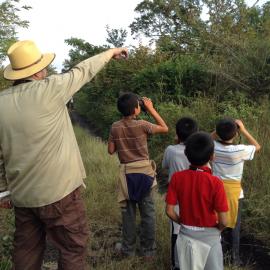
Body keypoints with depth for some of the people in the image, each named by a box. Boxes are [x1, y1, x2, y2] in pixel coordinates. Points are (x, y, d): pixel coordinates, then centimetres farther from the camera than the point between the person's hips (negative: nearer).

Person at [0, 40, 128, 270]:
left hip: (22, 195, 6)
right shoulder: (49, 90, -15)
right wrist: (111, 52, 16)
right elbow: (84, 70, 0)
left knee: (27, 251, 20)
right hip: (58, 191, -6)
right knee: (73, 248, 10)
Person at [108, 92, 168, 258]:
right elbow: (165, 128, 1)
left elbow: (111, 150, 0)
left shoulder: (115, 127, -5)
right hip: (144, 171, -1)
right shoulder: (142, 125, -12)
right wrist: (151, 109, 2)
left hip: (127, 173, 2)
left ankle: (128, 249, 25)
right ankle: (148, 250, 20)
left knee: (128, 211, 13)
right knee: (148, 211, 10)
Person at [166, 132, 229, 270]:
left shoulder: (177, 177, -14)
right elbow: (223, 221, -19)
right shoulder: (215, 182, -22)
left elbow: (169, 211, -10)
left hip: (186, 235, 3)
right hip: (209, 237, -2)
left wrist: (183, 223, 8)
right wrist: (217, 230, 3)